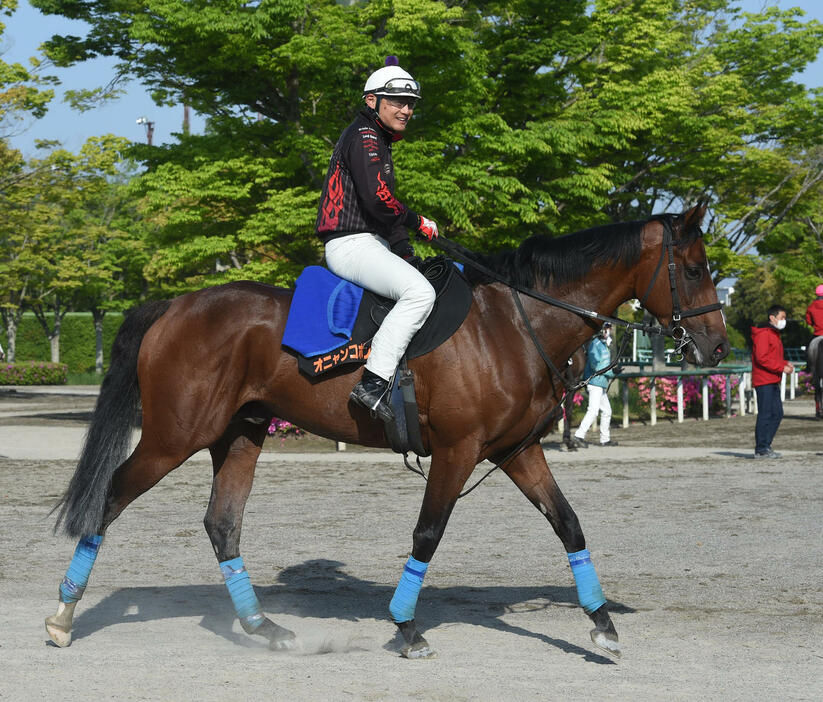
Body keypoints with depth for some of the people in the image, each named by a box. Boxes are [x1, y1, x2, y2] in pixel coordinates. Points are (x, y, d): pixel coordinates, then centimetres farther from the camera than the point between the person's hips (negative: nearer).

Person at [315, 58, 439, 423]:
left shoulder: (379, 141, 25)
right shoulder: (363, 137, -9)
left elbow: (388, 213, 26)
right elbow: (378, 200, -23)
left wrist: (408, 255, 16)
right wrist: (418, 222, -9)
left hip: (373, 243, 11)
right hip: (350, 243, -11)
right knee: (419, 292, -30)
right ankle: (373, 383, -35)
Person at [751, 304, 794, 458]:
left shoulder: (774, 334, 21)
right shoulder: (763, 333, -12)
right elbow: (762, 358, -20)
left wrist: (786, 363, 8)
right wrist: (781, 367, -18)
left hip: (772, 382, 10)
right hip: (764, 381, -10)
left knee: (777, 414, 10)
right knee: (765, 415, -8)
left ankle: (766, 446, 16)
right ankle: (761, 450, -4)